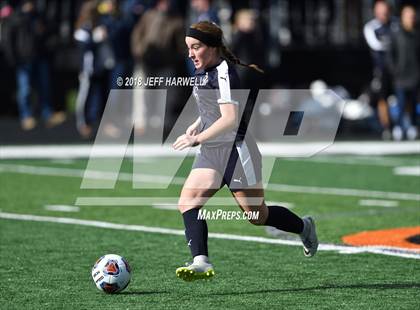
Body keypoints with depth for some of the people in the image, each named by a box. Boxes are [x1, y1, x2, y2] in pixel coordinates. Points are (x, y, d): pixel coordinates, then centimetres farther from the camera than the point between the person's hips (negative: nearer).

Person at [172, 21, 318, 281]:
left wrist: (197, 138, -24)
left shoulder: (224, 72, -17)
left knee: (258, 215, 4)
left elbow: (230, 119, -25)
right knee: (187, 200, -13)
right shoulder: (204, 71, 12)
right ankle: (201, 262, -22)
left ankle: (304, 227, 31)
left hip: (236, 148, -9)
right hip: (211, 152, 9)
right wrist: (195, 127, 12)